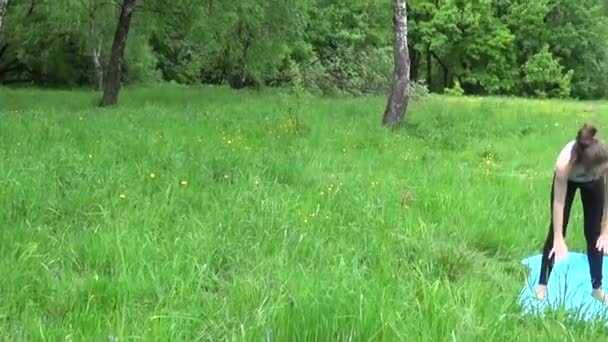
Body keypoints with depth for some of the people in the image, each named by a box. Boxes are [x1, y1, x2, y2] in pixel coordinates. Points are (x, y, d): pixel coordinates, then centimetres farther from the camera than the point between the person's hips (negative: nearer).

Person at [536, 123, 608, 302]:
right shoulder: (565, 163, -45)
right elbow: (559, 203, -34)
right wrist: (559, 239, -29)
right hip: (567, 179, -1)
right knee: (556, 231, 1)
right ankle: (542, 284, 13)